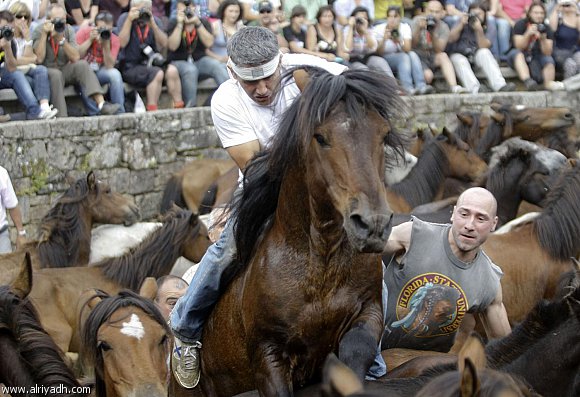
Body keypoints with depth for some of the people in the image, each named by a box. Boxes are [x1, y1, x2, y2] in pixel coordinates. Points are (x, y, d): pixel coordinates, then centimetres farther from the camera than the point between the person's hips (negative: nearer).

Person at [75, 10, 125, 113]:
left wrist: (106, 45, -25)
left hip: (99, 71, 2)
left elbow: (109, 66, -15)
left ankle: (120, 112, -21)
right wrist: (90, 40, -24)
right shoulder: (85, 31, -11)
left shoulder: (114, 40, -5)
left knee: (115, 73, -28)